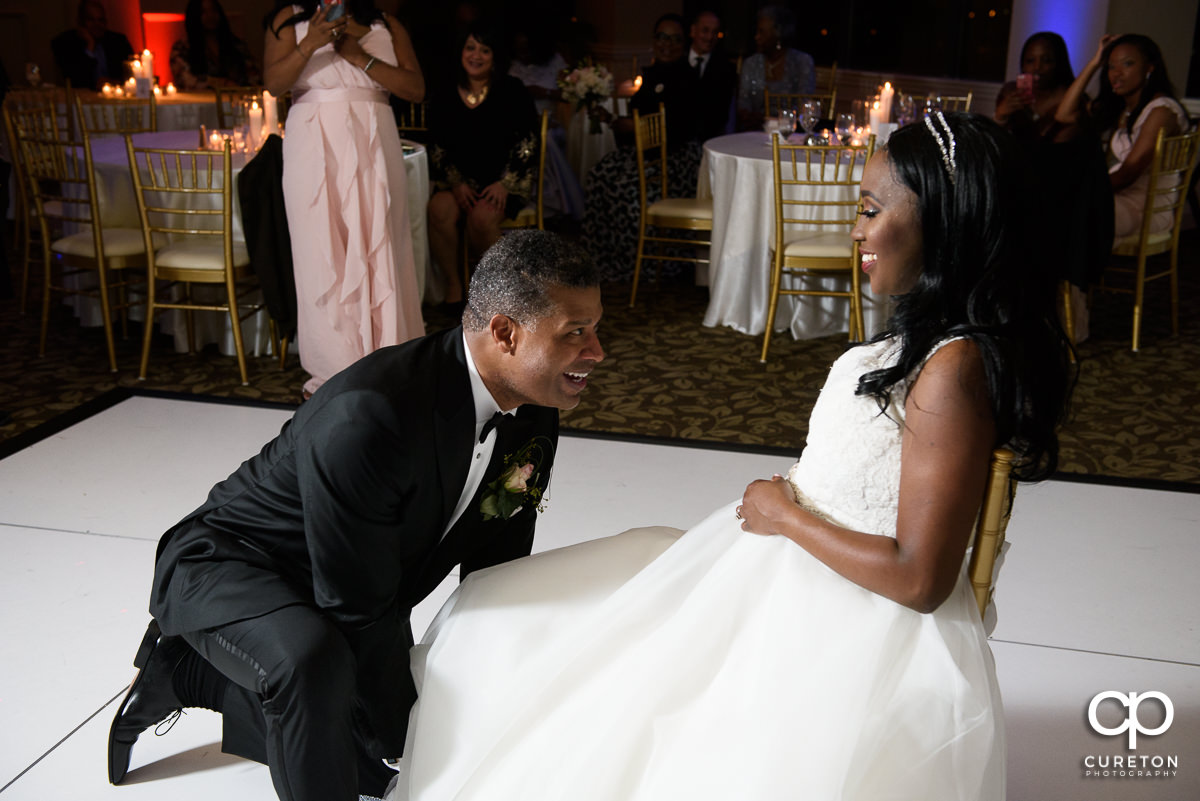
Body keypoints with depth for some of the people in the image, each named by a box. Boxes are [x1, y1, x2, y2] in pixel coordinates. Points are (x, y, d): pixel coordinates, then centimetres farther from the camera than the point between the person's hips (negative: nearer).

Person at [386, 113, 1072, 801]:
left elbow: (920, 579, -28)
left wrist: (786, 517, -16)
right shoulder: (932, 330, 2)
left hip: (852, 635, -10)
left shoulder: (955, 368, -28)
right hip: (791, 576, 10)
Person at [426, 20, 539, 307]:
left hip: (507, 180, -2)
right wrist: (456, 183, -8)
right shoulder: (444, 99, 11)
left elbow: (526, 144, -1)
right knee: (439, 209, -29)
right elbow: (437, 148, 9)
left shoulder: (513, 93, 3)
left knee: (482, 216, -33)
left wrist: (504, 184, -13)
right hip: (460, 179, 3)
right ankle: (451, 283, -15)